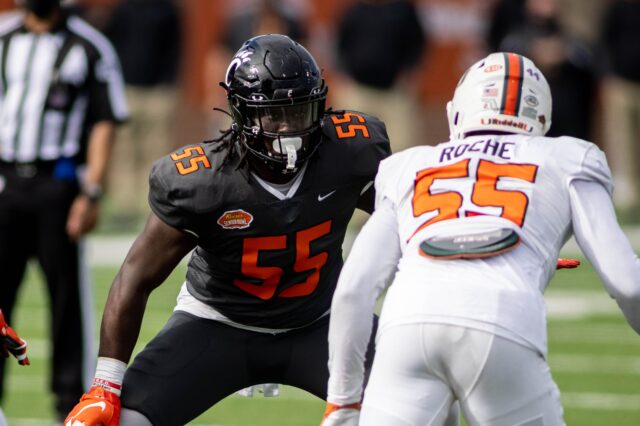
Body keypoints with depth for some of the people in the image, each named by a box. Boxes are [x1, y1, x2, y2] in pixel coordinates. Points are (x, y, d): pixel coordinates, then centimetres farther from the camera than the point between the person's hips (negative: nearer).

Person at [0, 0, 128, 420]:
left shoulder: (89, 47, 1)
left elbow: (103, 124, -2)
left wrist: (91, 193, -10)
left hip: (58, 183, -3)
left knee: (67, 294, 0)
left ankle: (72, 398, 5)